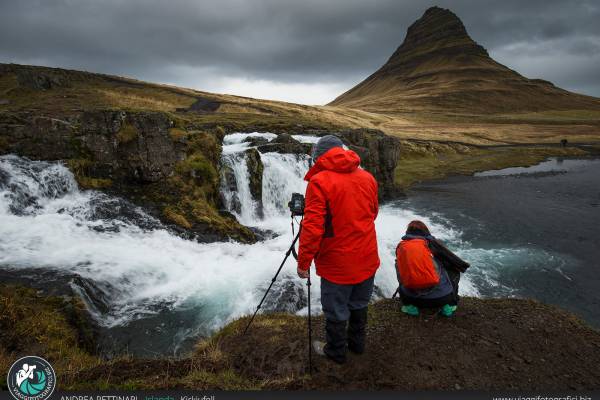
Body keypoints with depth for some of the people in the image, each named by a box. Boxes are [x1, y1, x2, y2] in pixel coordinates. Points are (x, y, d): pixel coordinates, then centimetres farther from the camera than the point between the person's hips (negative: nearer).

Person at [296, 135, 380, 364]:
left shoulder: (319, 181, -18)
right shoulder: (367, 177, 1)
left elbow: (312, 227, -22)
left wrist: (303, 262, -13)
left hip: (338, 264, -6)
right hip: (367, 259, 6)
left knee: (336, 311, 15)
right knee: (359, 305, 25)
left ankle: (336, 351, 34)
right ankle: (357, 343, 44)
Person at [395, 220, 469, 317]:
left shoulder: (400, 246, 8)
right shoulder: (430, 242, 0)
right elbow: (452, 259, 8)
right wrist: (463, 265, 30)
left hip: (412, 297, 2)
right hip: (440, 298, -2)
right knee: (454, 271, 23)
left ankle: (409, 305, 12)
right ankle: (449, 305, 16)